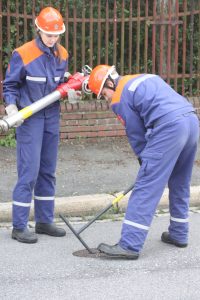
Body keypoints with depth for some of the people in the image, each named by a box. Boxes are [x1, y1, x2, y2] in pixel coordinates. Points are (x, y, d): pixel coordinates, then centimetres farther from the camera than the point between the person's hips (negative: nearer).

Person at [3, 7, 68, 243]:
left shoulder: (62, 55, 5)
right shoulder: (23, 54, -13)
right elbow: (10, 85, -5)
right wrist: (11, 107, -20)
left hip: (52, 117, 6)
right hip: (29, 117, -6)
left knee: (48, 171, 12)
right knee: (29, 172, -8)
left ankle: (44, 221, 23)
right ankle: (19, 227, -1)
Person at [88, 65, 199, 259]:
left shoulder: (120, 98, 2)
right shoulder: (147, 78, 26)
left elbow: (136, 135, 4)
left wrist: (146, 162, 17)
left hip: (169, 127, -9)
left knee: (146, 188, -7)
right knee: (179, 184, 23)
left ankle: (129, 245, -9)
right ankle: (178, 234, 34)